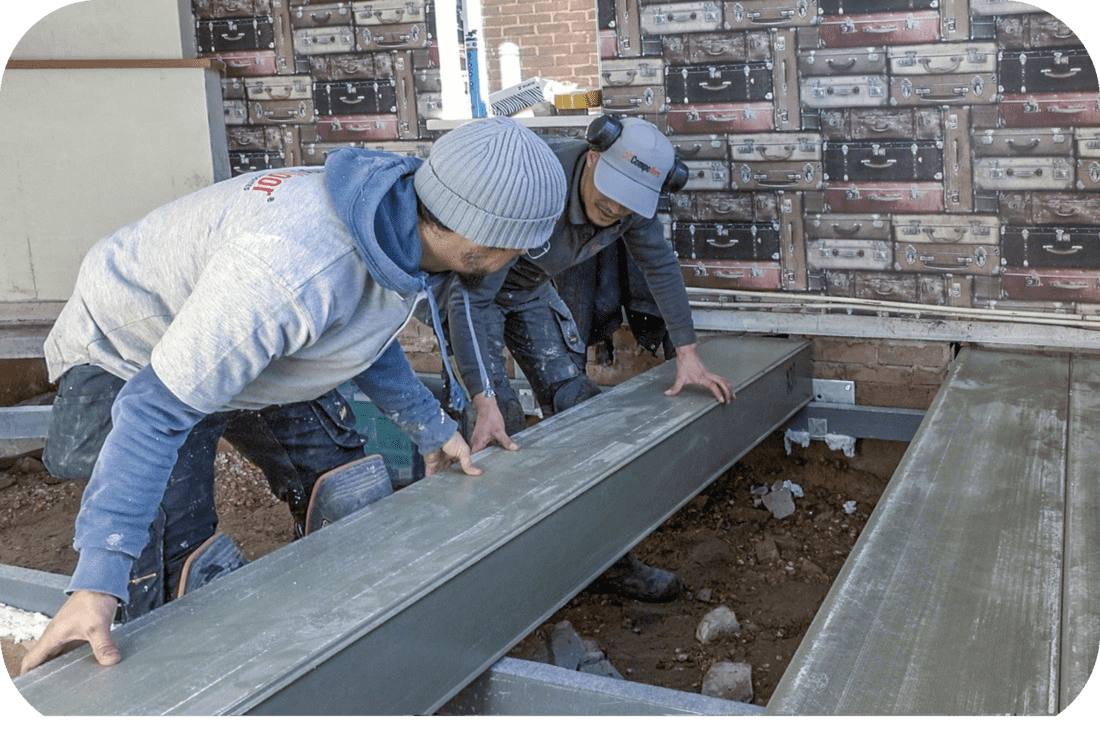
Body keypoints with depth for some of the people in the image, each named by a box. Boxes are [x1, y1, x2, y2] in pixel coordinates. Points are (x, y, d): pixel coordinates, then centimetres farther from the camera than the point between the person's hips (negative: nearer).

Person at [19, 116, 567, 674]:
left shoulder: (399, 226, -14)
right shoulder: (296, 269, -44)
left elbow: (363, 334, 8)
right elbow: (156, 406, -39)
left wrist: (431, 427, 10)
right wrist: (98, 579, -42)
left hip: (254, 345, 8)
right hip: (132, 360, -8)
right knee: (170, 574, -15)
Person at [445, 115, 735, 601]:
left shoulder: (631, 199, -20)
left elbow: (661, 264, -2)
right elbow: (473, 295, -41)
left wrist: (687, 355, -4)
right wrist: (485, 402, -46)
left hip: (530, 288, 6)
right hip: (470, 285, -6)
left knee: (573, 399, 1)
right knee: (501, 415, -18)